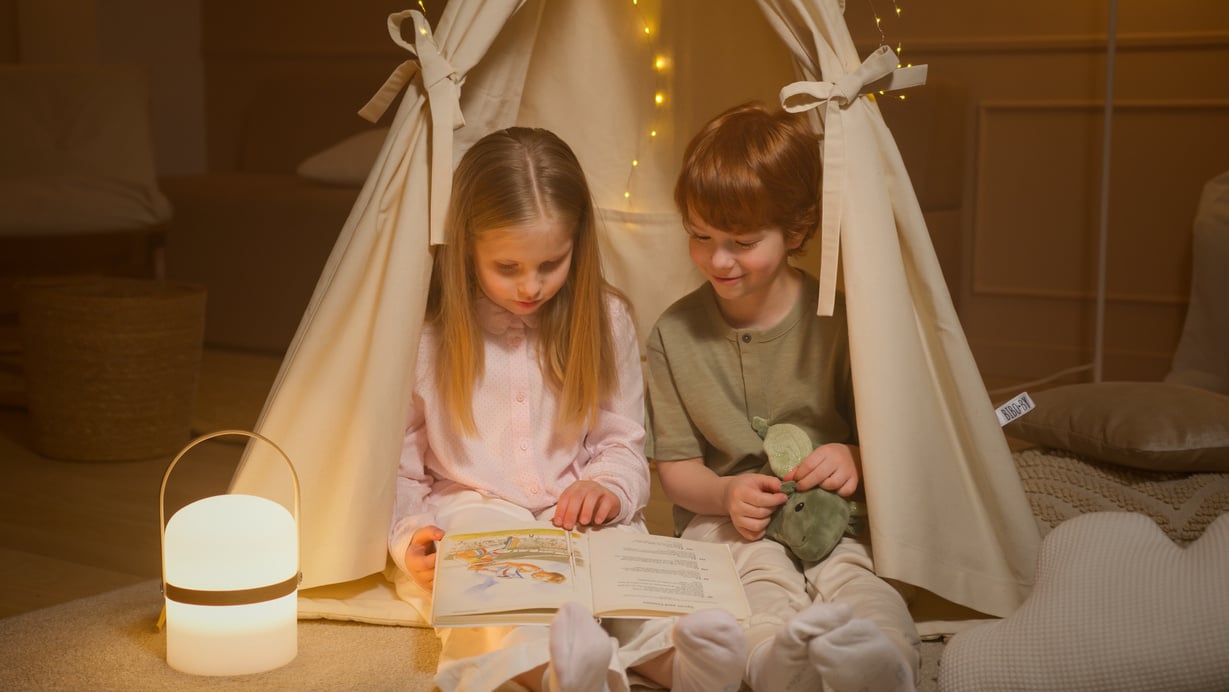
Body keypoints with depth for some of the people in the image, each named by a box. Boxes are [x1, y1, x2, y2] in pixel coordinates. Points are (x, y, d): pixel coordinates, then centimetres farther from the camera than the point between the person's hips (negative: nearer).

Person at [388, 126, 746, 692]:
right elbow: (398, 465, 1)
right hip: (469, 518, -3)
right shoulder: (426, 334, -4)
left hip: (577, 518, 3)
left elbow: (622, 442, 10)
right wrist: (410, 539, -17)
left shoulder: (605, 320, 4)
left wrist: (608, 487, -12)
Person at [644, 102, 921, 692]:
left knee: (852, 572, -34)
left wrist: (855, 459, -17)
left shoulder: (837, 322, 1)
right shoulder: (674, 334, 5)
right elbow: (676, 467, 7)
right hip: (723, 514, 1)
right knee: (758, 567, -34)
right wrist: (726, 493, -16)